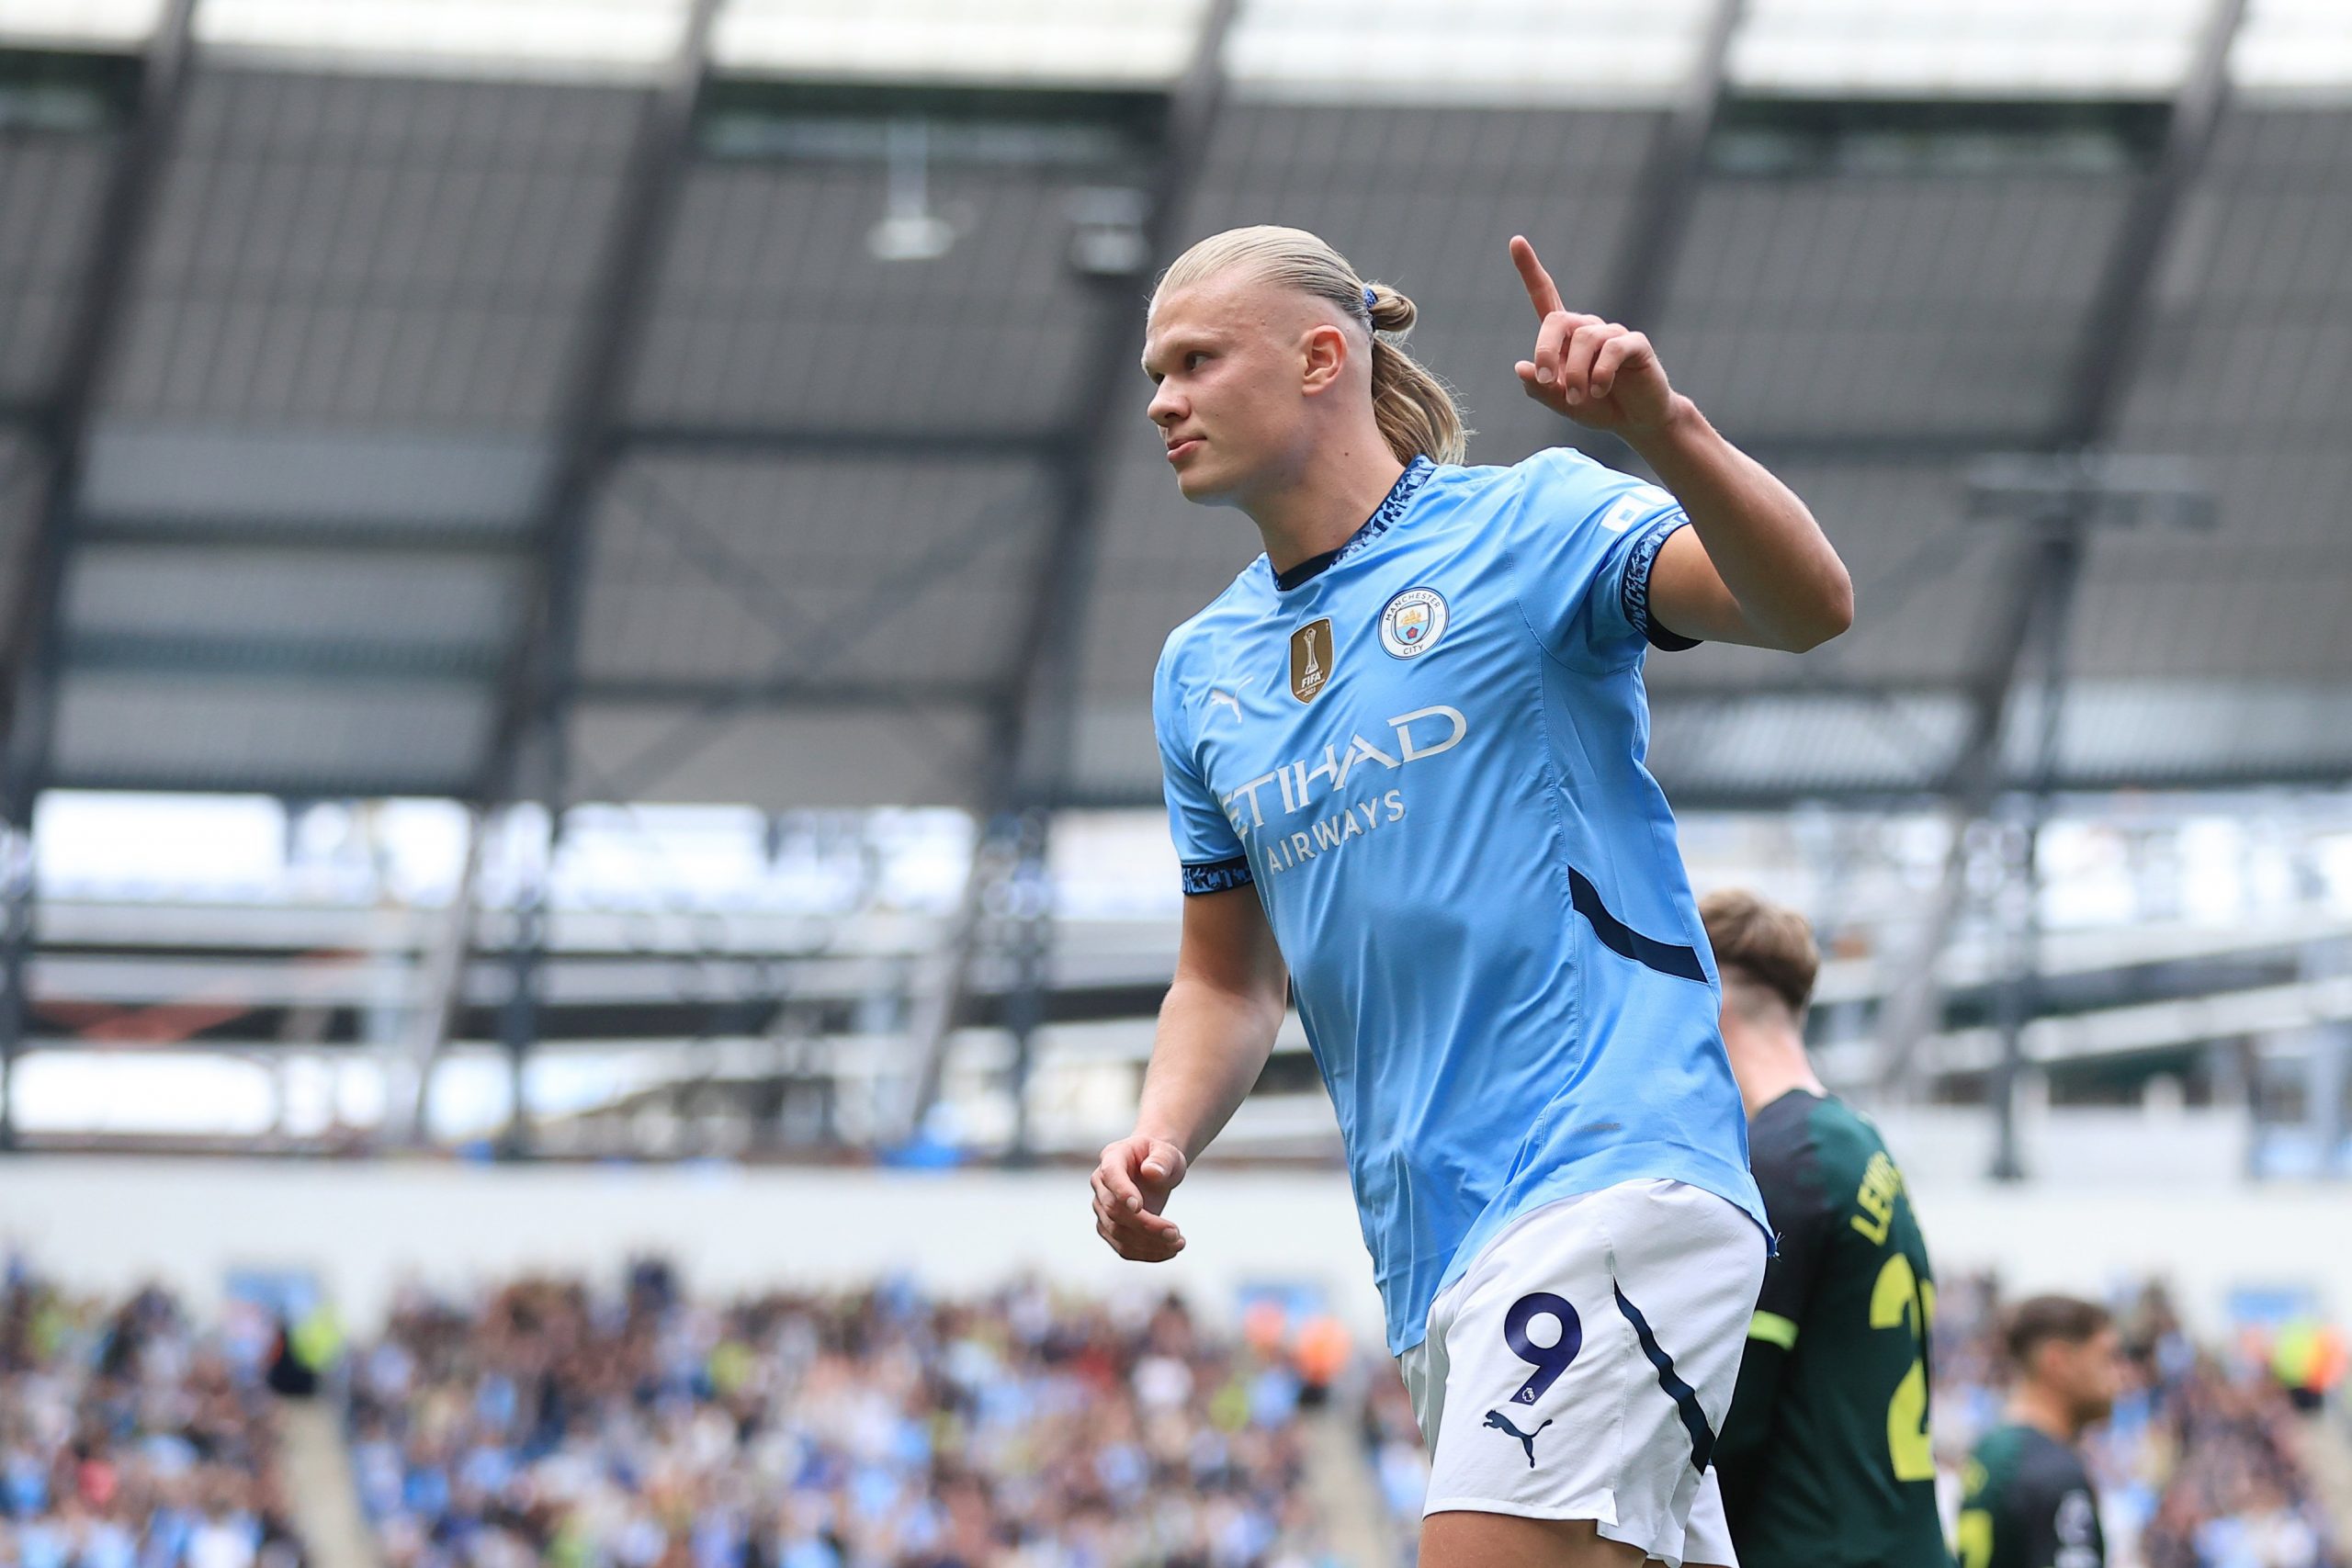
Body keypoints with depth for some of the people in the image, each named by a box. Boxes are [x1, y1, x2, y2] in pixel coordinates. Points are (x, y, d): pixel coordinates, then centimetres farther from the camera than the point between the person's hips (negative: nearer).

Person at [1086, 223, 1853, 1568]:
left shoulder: (1524, 524, -1)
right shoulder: (1202, 672, 19)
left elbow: (1809, 604, -16)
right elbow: (1229, 980, 26)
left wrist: (1661, 423, -33)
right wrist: (1162, 1135, 5)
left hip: (1610, 1170, -7)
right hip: (1435, 1252, 7)